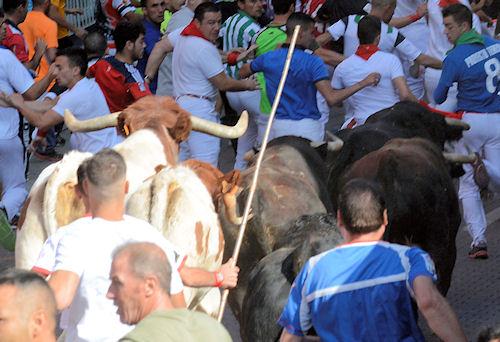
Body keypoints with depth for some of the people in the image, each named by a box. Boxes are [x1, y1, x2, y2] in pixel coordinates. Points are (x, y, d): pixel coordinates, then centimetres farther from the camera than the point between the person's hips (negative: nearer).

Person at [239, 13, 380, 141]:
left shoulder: (268, 58, 1)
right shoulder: (313, 62, -13)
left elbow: (242, 73, 22)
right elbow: (331, 98, -21)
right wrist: (363, 83, -14)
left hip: (279, 125, 4)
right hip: (308, 128, -4)